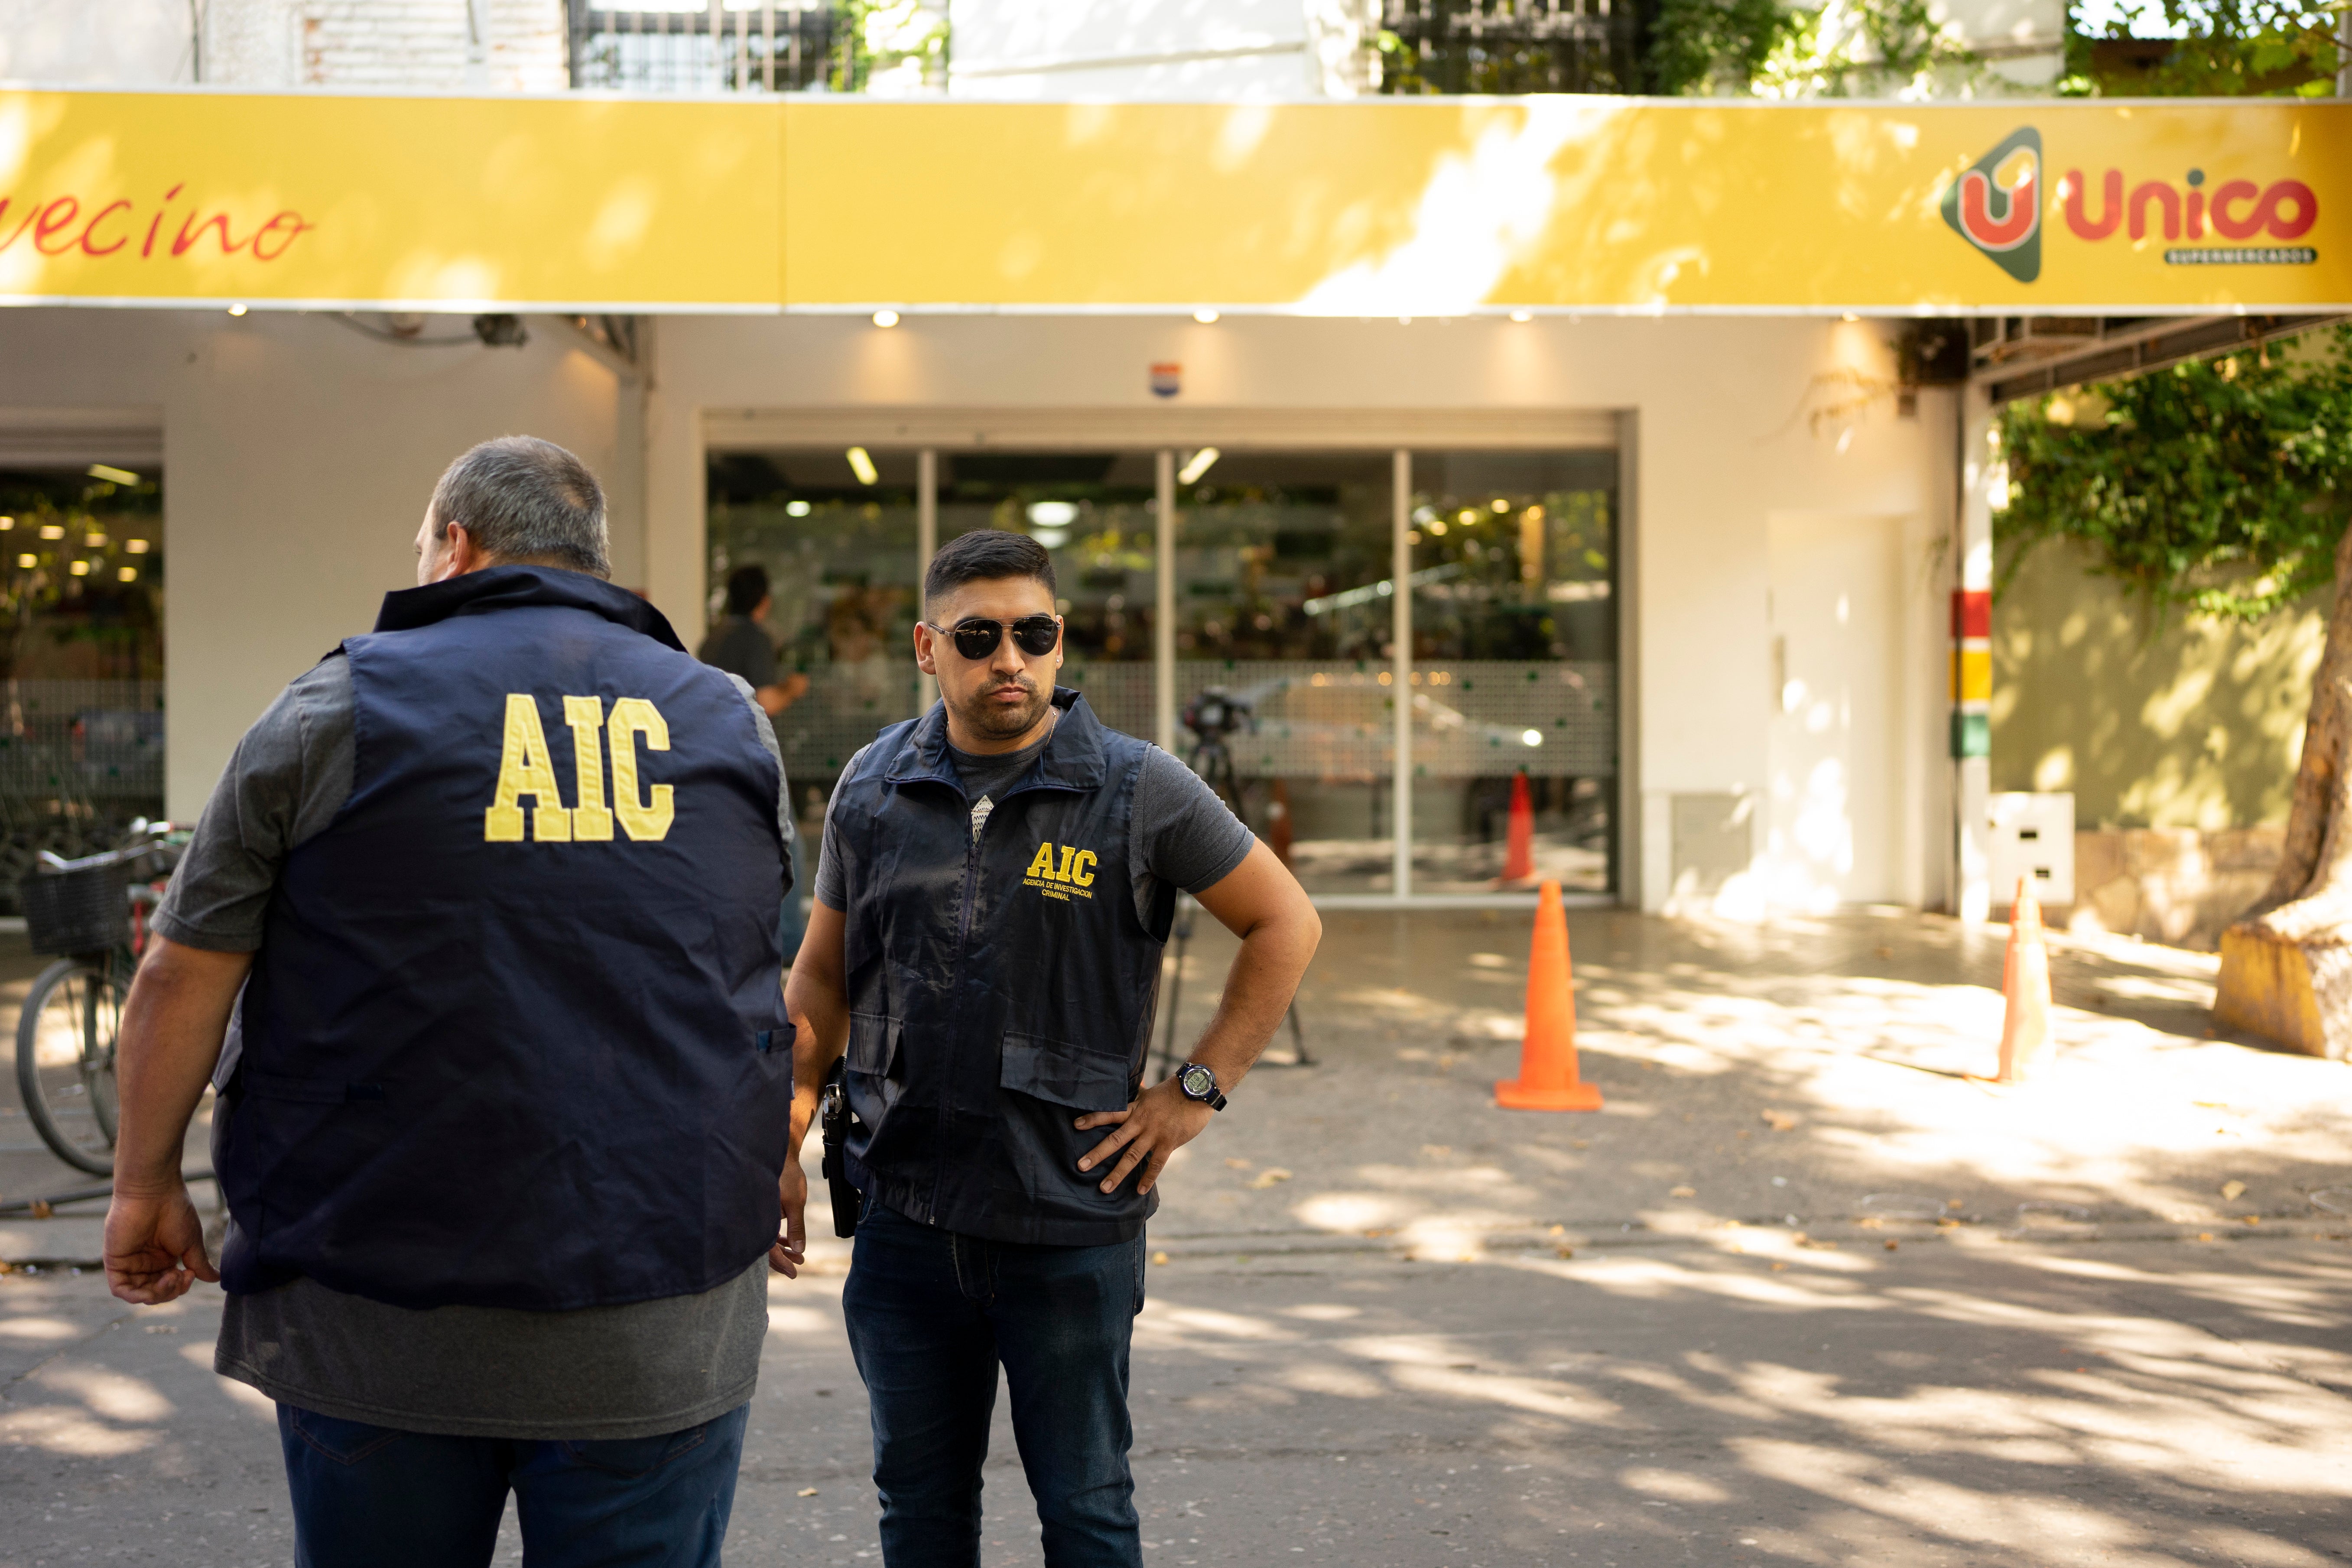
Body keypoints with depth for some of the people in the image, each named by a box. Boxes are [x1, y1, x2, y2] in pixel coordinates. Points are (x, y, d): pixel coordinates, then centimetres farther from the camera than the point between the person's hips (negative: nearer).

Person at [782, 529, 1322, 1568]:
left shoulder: (1137, 791, -6)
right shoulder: (873, 787, 4)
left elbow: (1286, 923, 1)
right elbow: (822, 975, 13)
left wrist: (1197, 1090, -4)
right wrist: (781, 1143, 7)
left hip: (1073, 1222, -3)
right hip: (905, 1218, 3)